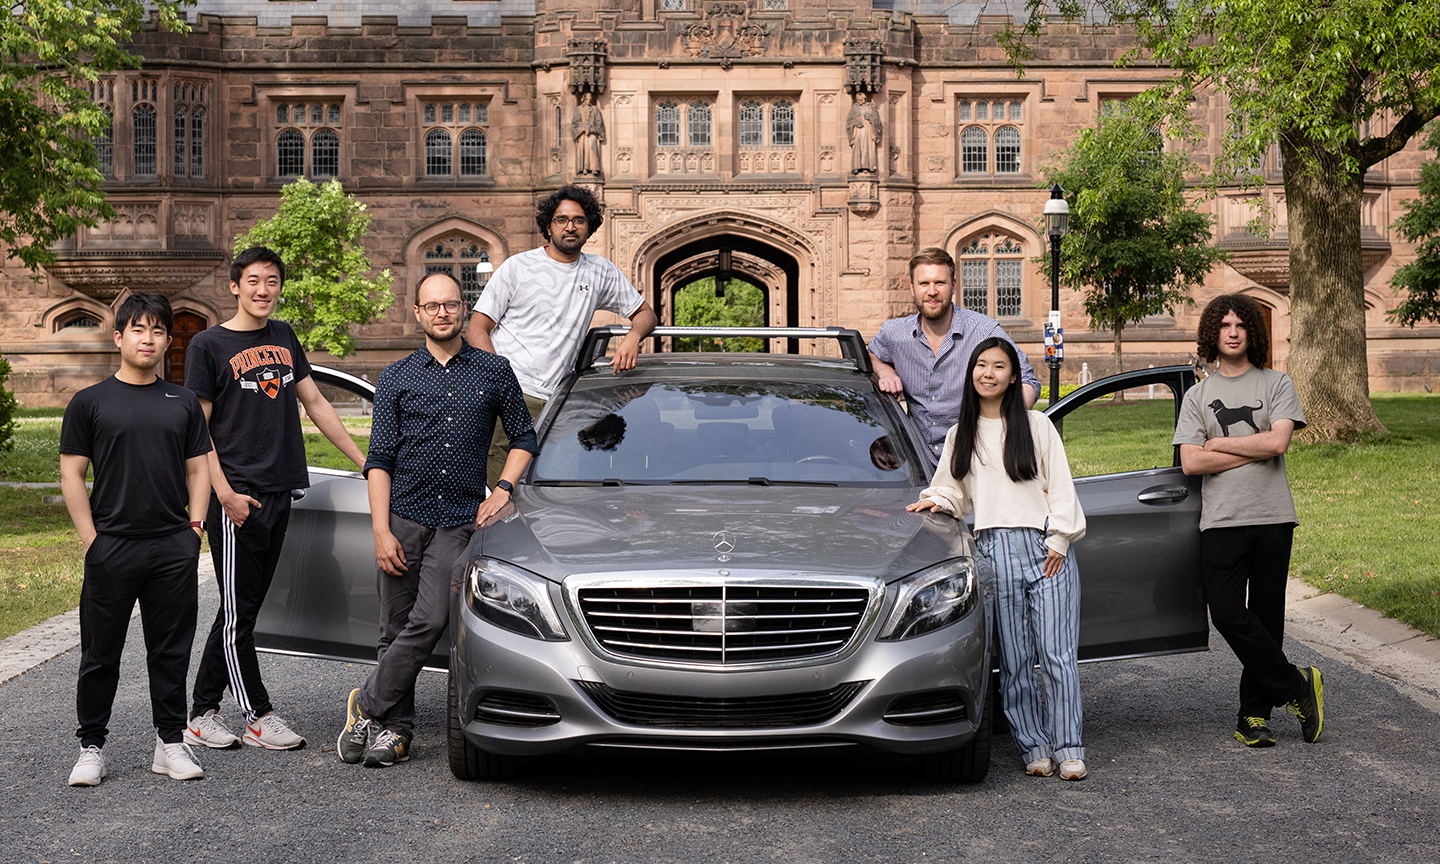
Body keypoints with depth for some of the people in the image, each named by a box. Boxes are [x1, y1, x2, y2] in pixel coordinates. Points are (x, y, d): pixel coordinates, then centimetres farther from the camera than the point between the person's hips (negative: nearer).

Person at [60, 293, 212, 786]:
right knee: (101, 653, 4)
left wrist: (194, 525, 2)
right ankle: (91, 747, 15)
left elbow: (198, 469, 15)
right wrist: (91, 540, -6)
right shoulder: (90, 402, 4)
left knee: (171, 651, 7)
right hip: (112, 546, -2)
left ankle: (170, 743, 17)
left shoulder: (183, 403, 12)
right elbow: (71, 475, 2)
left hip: (174, 547, 2)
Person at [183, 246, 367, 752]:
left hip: (278, 493, 6)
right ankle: (259, 718, 5)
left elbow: (315, 404, 20)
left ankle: (202, 713, 17)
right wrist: (224, 492, -14)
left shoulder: (284, 337, 15)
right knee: (239, 612, -2)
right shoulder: (209, 345, -2)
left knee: (243, 610, 8)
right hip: (236, 496, -6)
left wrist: (364, 461, 17)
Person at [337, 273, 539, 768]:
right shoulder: (396, 379, 8)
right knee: (397, 629, 4)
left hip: (460, 521, -1)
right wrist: (381, 531, -6)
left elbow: (523, 438, 15)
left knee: (430, 620, -14)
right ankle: (396, 731, 14)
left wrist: (502, 492, 0)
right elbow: (379, 459, 4)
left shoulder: (495, 373, 9)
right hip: (403, 518, 1)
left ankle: (368, 705, 1)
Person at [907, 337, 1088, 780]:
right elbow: (954, 492, 23)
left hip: (1046, 548, -2)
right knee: (1013, 659, 0)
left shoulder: (1037, 425, 11)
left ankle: (1068, 748, -1)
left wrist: (1059, 539, -2)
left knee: (1057, 654, -6)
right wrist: (935, 500, 2)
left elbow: (1060, 486, 7)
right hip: (995, 550, 2)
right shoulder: (960, 435, 17)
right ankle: (1034, 746, 7)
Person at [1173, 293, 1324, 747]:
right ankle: (1297, 685, 5)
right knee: (1227, 614, -11)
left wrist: (1218, 443, -3)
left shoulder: (1276, 384, 8)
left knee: (1265, 617, 2)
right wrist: (1254, 450, -5)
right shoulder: (1198, 395, 11)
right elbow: (1191, 462, -2)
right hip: (1221, 521, 1)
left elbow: (1278, 441, -9)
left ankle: (1253, 715, 10)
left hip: (1272, 517, -1)